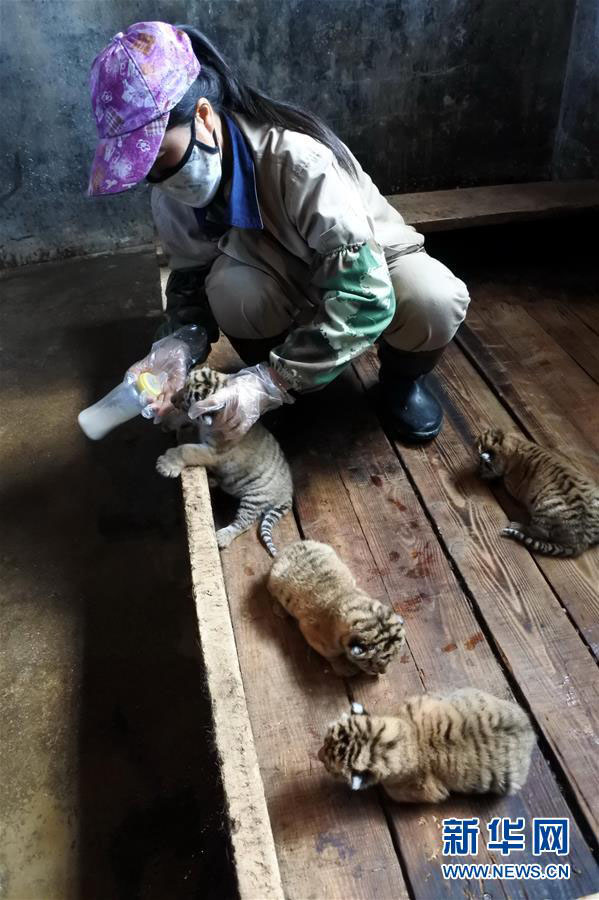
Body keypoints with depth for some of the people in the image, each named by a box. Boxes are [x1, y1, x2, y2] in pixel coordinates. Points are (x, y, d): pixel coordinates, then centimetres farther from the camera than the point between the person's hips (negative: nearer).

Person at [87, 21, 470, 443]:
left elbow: (364, 297, -41)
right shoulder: (172, 193, -16)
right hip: (288, 279, 3)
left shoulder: (297, 159, -36)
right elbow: (190, 277, -6)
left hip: (369, 268, -3)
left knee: (435, 301, -35)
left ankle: (402, 375, 0)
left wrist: (270, 384, -45)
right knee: (231, 285, -31)